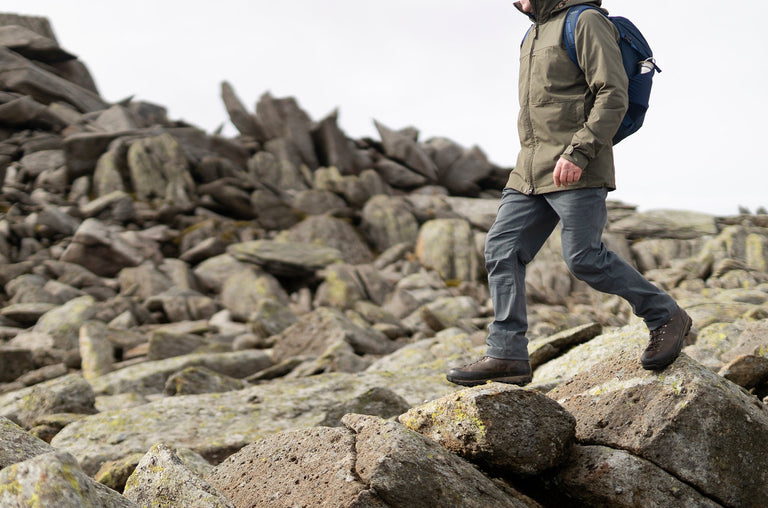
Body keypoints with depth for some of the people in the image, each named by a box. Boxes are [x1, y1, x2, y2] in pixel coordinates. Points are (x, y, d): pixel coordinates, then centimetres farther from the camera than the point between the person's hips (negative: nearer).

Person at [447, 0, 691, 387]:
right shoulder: (535, 33, 22)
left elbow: (613, 95, -14)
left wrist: (577, 153, -22)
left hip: (577, 171, -9)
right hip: (531, 173, 9)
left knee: (583, 258, -11)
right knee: (502, 249, -1)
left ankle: (665, 317, 8)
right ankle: (506, 355, 0)